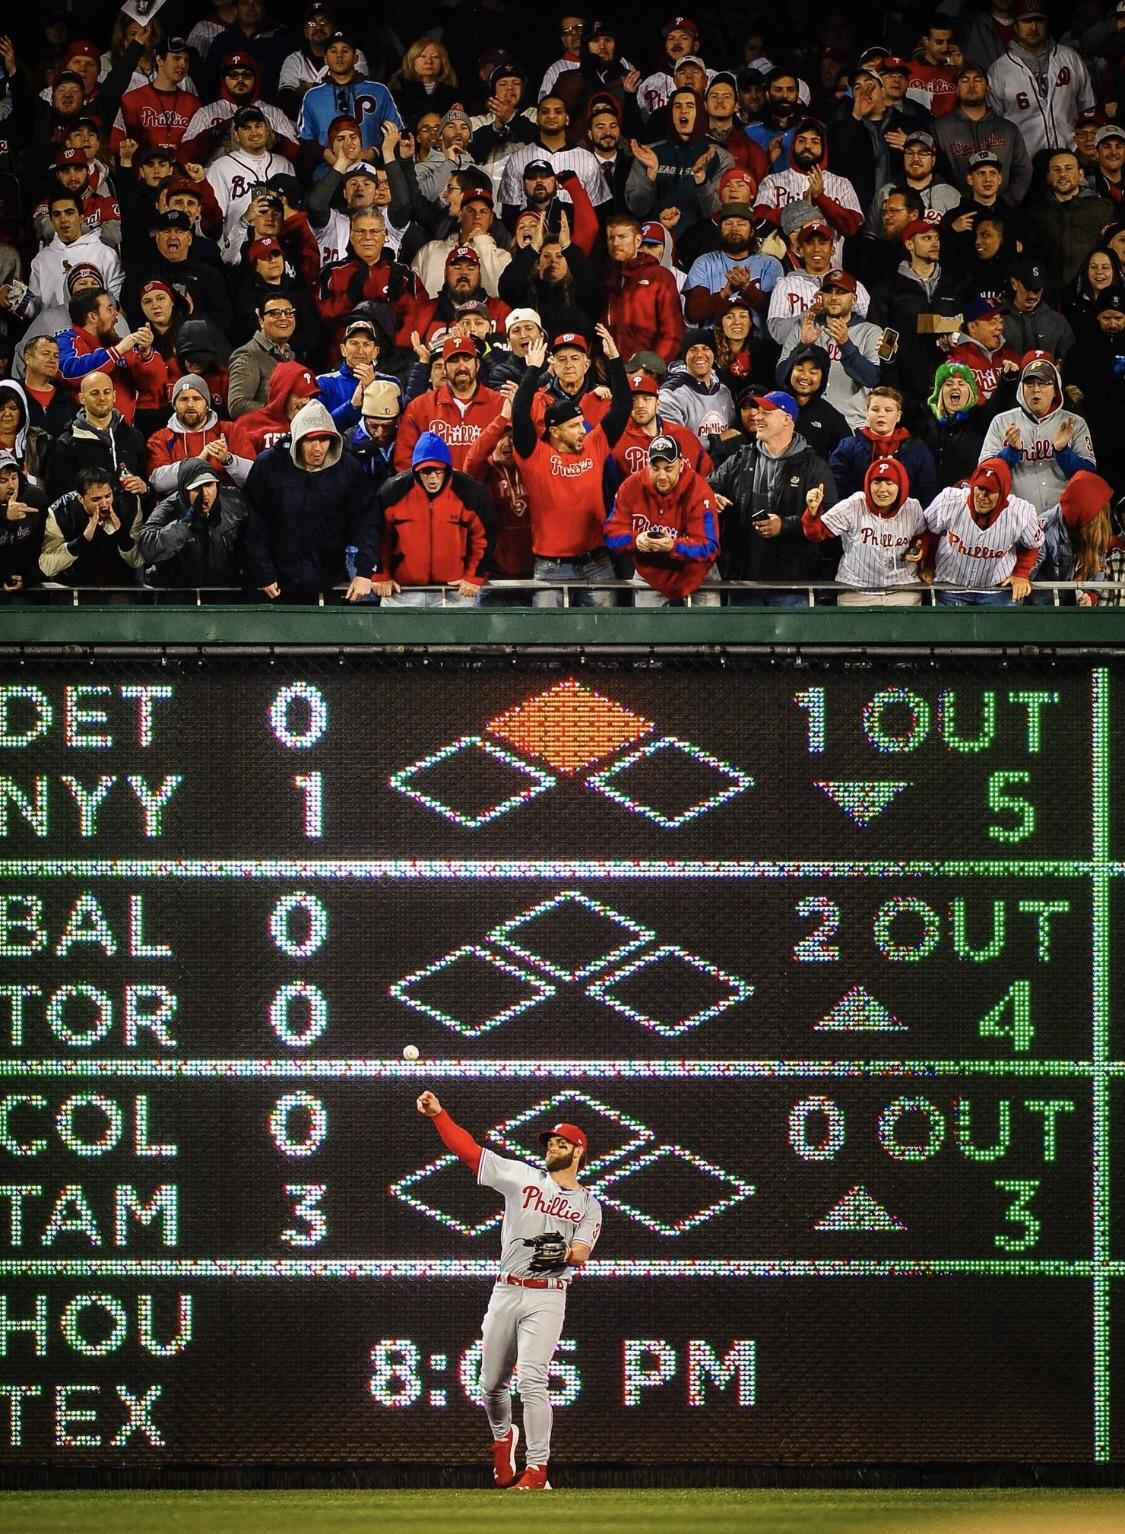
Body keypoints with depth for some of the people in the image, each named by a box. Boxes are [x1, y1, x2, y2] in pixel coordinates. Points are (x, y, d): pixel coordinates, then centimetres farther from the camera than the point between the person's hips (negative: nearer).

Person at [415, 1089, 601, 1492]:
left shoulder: (588, 1206, 9)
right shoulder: (522, 1177, 11)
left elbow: (582, 1254, -5)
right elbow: (469, 1149, 5)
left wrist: (565, 1253, -28)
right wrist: (438, 1115, -5)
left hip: (546, 1299, -3)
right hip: (505, 1293, 3)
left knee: (532, 1380, -17)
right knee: (492, 1383, 9)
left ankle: (537, 1469, -16)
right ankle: (503, 1437, 40)